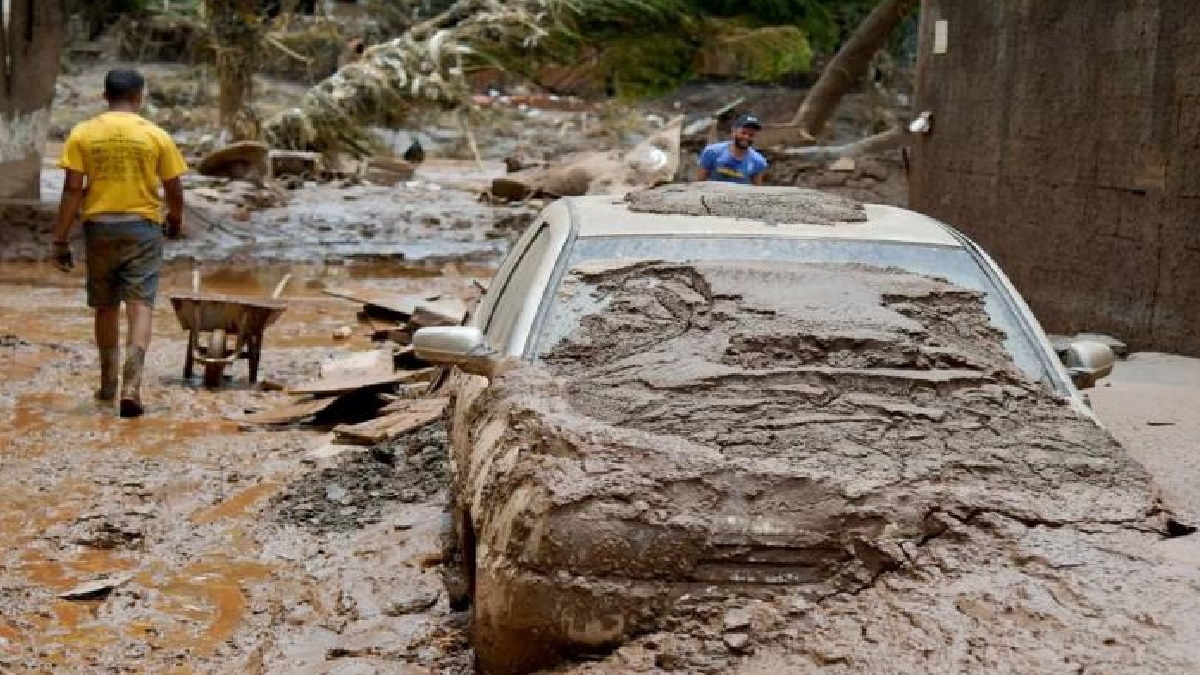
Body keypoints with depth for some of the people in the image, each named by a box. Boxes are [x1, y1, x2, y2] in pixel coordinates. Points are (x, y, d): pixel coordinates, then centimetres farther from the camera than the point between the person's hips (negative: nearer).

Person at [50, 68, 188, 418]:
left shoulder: (82, 134, -2)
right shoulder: (156, 136, -3)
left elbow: (72, 190, -6)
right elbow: (174, 192, 1)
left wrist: (61, 239, -1)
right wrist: (176, 221, 21)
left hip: (99, 228, 2)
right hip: (142, 228, -2)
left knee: (105, 307, 15)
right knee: (140, 306, -4)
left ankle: (107, 384, 28)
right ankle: (131, 385, -19)